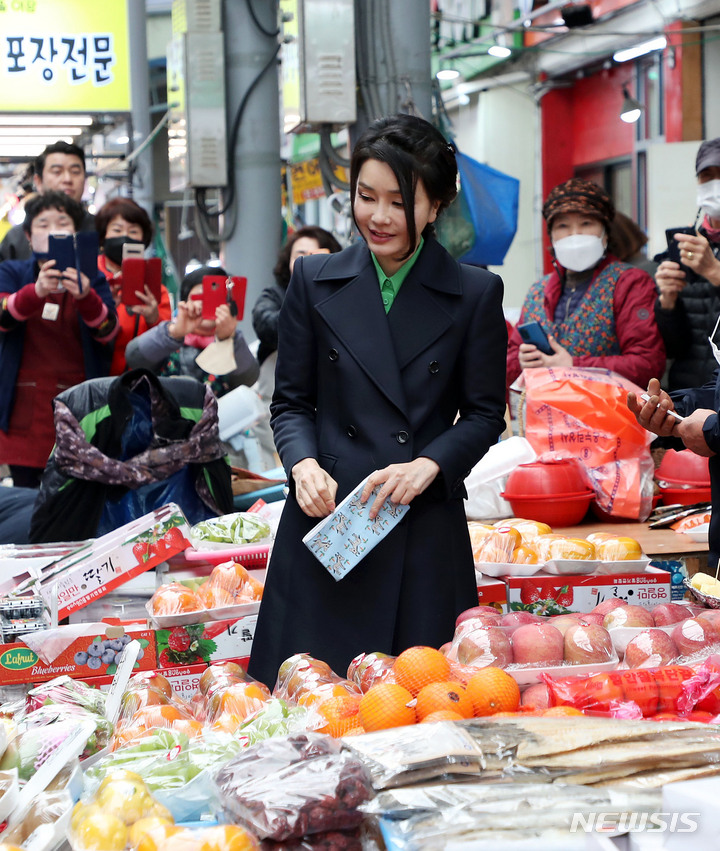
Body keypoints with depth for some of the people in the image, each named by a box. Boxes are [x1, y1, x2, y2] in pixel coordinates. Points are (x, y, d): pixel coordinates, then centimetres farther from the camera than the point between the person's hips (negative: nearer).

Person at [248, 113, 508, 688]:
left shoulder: (476, 294, 2)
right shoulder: (315, 280, 7)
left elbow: (485, 412, 6)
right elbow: (291, 400, 10)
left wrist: (429, 465, -12)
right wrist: (303, 464, -9)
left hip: (427, 532, -1)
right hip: (327, 518, 1)